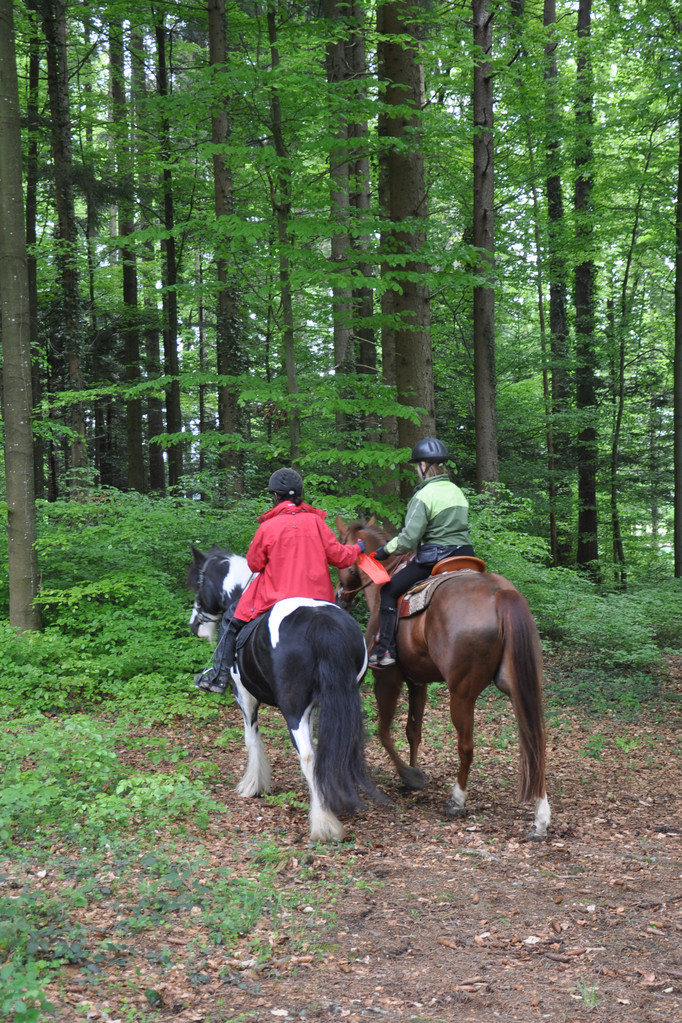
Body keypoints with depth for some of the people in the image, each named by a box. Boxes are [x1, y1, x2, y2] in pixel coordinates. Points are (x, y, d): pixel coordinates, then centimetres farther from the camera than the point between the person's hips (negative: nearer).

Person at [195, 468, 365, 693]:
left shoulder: (267, 528, -9)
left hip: (277, 597, -3)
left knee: (232, 620, 14)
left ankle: (219, 676, 14)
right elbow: (339, 556, 0)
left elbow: (254, 564, 2)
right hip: (317, 597, 3)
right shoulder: (315, 522, -3)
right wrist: (358, 548, 20)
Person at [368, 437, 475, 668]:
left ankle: (385, 650, -1)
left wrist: (386, 550, 0)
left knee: (389, 591, 5)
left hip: (435, 558, -7)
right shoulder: (458, 492, 13)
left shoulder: (424, 495, -11)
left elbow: (408, 538, -16)